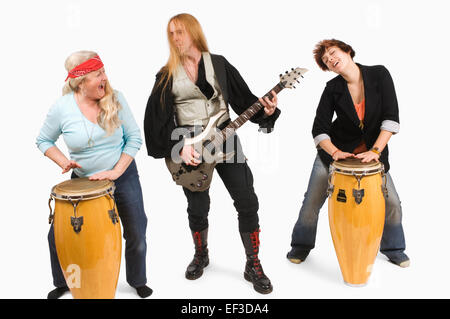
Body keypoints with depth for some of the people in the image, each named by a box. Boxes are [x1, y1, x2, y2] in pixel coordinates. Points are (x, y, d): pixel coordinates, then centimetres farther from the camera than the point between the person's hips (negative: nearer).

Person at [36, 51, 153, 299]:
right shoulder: (61, 108, -13)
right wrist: (63, 162, -15)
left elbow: (134, 138, -8)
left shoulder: (115, 99, -12)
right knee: (57, 235, 2)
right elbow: (44, 141, 2)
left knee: (136, 235, 7)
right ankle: (62, 283, 31)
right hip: (83, 180, 0)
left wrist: (116, 171, -18)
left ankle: (138, 282, 35)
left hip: (123, 177, 0)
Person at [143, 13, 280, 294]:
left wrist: (266, 111, -17)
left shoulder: (219, 64, 5)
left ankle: (253, 265, 11)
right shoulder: (167, 74, 4)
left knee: (247, 202, -4)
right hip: (188, 145, 0)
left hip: (224, 136, 0)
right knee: (198, 207, 5)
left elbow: (244, 99, 3)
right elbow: (160, 118, -2)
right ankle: (201, 255, 33)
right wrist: (179, 147, -15)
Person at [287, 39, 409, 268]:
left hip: (373, 151, 0)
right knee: (312, 200, -1)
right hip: (335, 150, 0)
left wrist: (375, 150, -24)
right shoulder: (332, 89, -12)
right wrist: (335, 152, -29)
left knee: (391, 202, -5)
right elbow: (319, 129, -13)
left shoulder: (379, 75, -13)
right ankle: (301, 245, 24)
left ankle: (393, 248, 22)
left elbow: (391, 118, -16)